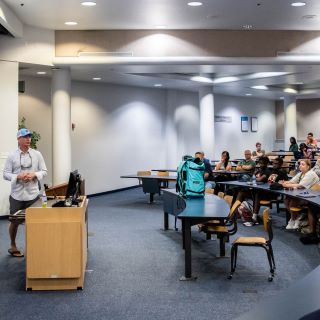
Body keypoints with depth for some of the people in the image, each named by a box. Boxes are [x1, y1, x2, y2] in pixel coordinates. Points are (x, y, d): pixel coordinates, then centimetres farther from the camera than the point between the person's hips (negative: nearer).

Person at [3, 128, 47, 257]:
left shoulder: (37, 154, 3)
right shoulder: (12, 156, -1)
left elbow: (44, 171, 4)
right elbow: (5, 173, -2)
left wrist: (34, 175, -15)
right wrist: (18, 176, -18)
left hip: (33, 194, 1)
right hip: (17, 195, -1)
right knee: (15, 221, 9)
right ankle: (13, 246, 28)